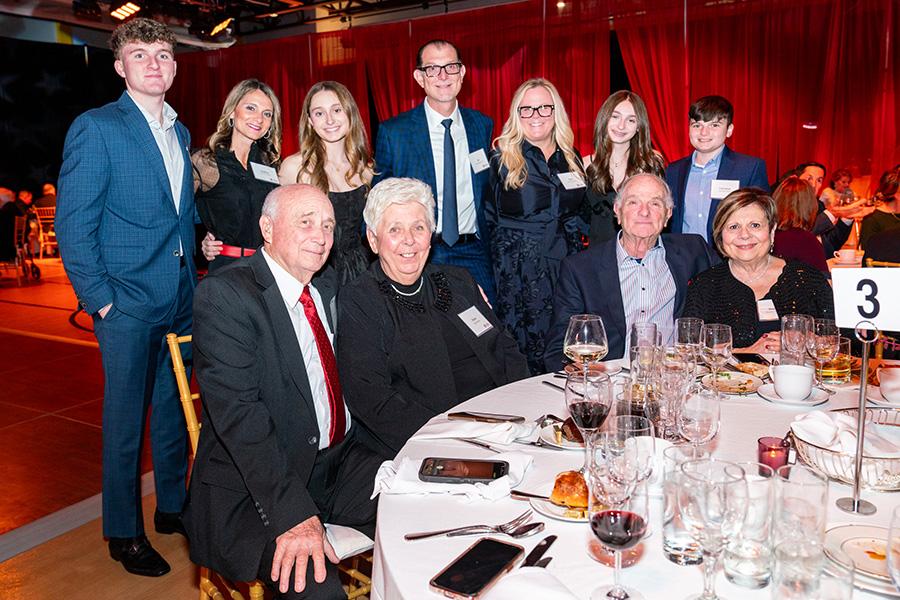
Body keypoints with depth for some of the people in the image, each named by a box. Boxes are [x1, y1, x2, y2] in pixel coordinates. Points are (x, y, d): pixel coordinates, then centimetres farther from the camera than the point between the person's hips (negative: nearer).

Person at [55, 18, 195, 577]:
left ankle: (173, 506, 32)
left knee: (175, 410, 15)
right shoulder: (96, 128, -6)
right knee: (126, 419, 5)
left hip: (183, 299, 6)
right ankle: (124, 532, 22)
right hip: (129, 301, -6)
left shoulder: (179, 132, 13)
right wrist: (100, 299, -12)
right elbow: (73, 225, -9)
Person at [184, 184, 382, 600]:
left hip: (344, 461, 7)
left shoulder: (329, 285, 10)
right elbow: (238, 413, -22)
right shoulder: (224, 293, -13)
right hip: (254, 484, -6)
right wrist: (293, 513, -28)